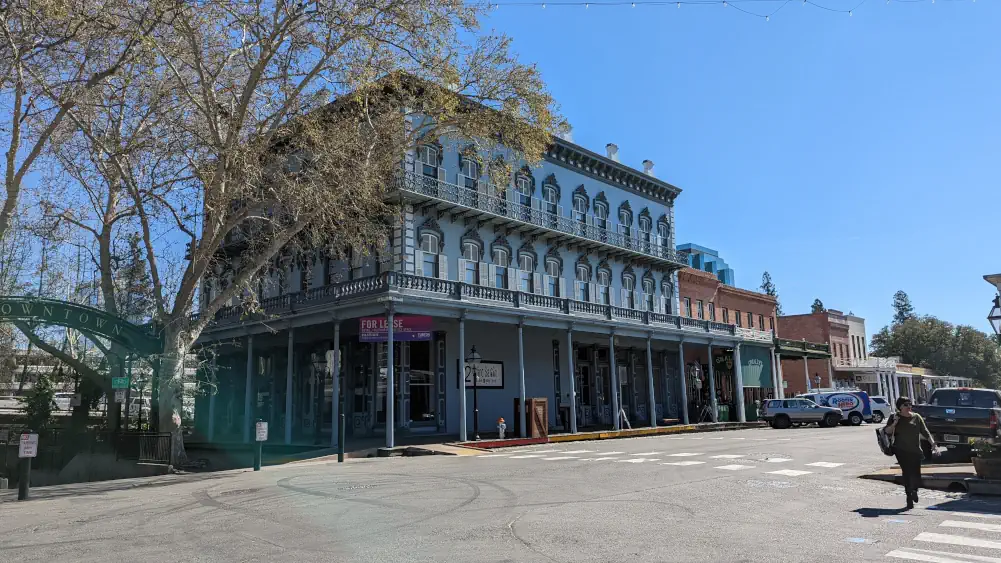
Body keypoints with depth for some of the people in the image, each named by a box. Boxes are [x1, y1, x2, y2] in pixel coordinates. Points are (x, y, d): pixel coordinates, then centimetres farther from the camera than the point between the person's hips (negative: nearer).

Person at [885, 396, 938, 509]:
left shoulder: (916, 417, 9)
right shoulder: (894, 417, 5)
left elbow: (925, 432, 9)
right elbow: (887, 432, 0)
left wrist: (933, 444, -1)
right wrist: (894, 423, -14)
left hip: (915, 451, 2)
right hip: (901, 451, -1)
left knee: (916, 474, -3)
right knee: (906, 472, -9)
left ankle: (914, 490, 29)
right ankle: (909, 497, 1)